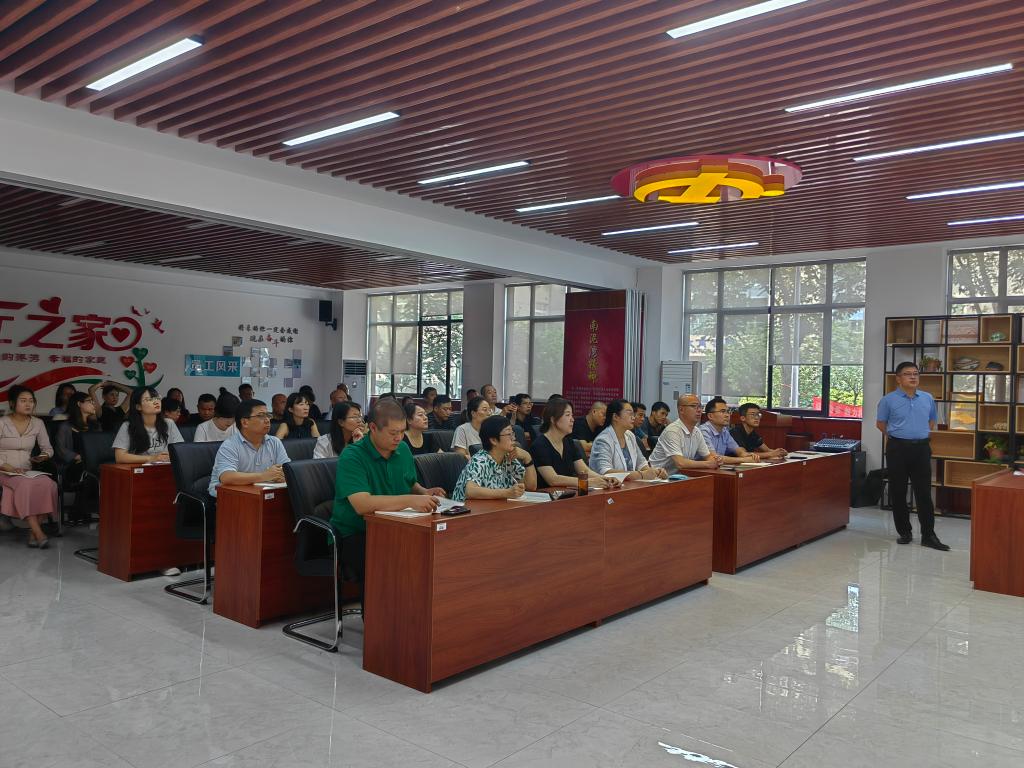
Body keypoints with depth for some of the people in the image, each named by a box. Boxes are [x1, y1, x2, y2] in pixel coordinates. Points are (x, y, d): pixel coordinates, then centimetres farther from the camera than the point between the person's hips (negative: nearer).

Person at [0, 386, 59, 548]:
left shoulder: (38, 423, 9)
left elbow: (48, 449, 15)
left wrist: (43, 457, -8)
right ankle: (38, 533, -37)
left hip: (27, 472, 4)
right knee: (26, 485, -37)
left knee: (47, 484, -31)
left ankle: (33, 531, -27)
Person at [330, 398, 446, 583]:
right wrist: (410, 500, -33)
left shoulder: (403, 450, 9)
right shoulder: (352, 457, -14)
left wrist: (423, 492, 2)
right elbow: (362, 504, -27)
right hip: (355, 536, -6)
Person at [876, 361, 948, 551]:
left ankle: (928, 535, 4)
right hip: (898, 449, -2)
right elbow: (880, 423, 8)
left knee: (924, 492, 1)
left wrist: (922, 435, 13)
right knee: (898, 492, 3)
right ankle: (904, 532, 15)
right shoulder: (889, 400, -2)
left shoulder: (928, 398, 8)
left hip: (921, 449, 2)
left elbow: (932, 421, 23)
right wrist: (897, 437, 9)